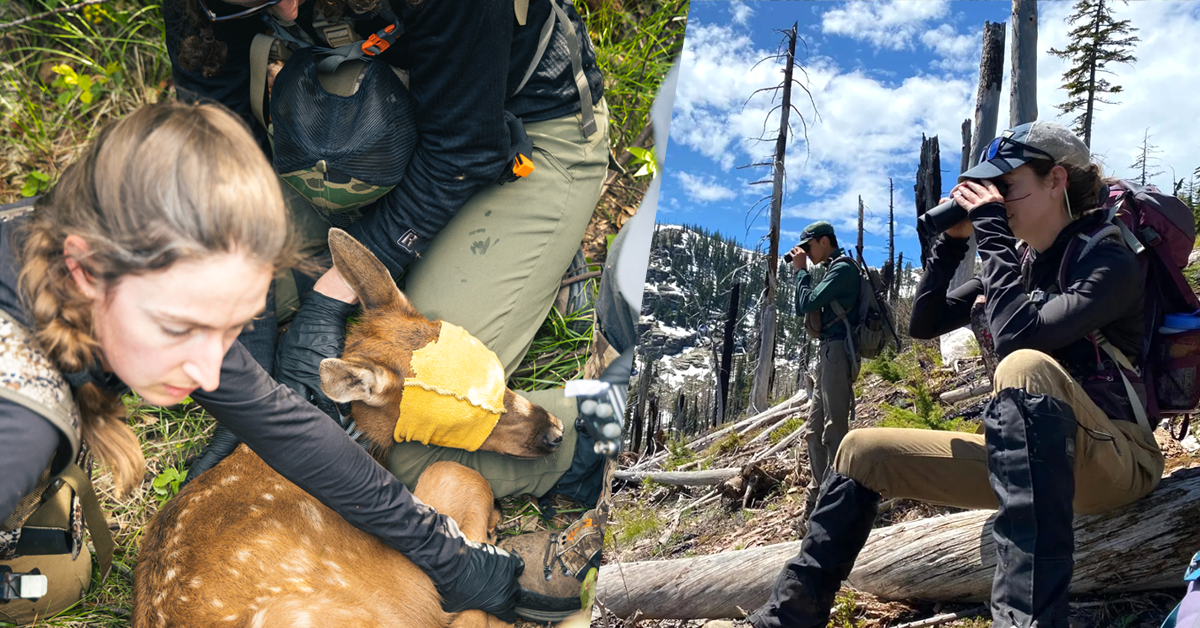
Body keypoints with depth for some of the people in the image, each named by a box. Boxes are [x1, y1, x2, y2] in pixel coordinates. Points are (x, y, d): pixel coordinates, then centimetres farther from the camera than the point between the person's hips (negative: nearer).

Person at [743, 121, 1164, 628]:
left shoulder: (1108, 262, -13)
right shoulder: (1018, 259, 10)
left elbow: (1016, 335, -30)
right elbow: (924, 323, 11)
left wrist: (992, 230, -22)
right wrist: (952, 241, 0)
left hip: (1115, 459, -7)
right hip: (1028, 458, 8)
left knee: (1028, 367, -39)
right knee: (863, 451, 2)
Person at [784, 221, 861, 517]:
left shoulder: (843, 268, -7)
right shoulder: (832, 270, 22)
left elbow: (808, 303, -15)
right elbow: (802, 310, 22)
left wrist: (801, 270, -2)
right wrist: (801, 272, 13)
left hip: (838, 351, -10)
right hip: (828, 353, 10)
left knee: (834, 429, -12)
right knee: (814, 431, 10)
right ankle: (816, 499, 15)